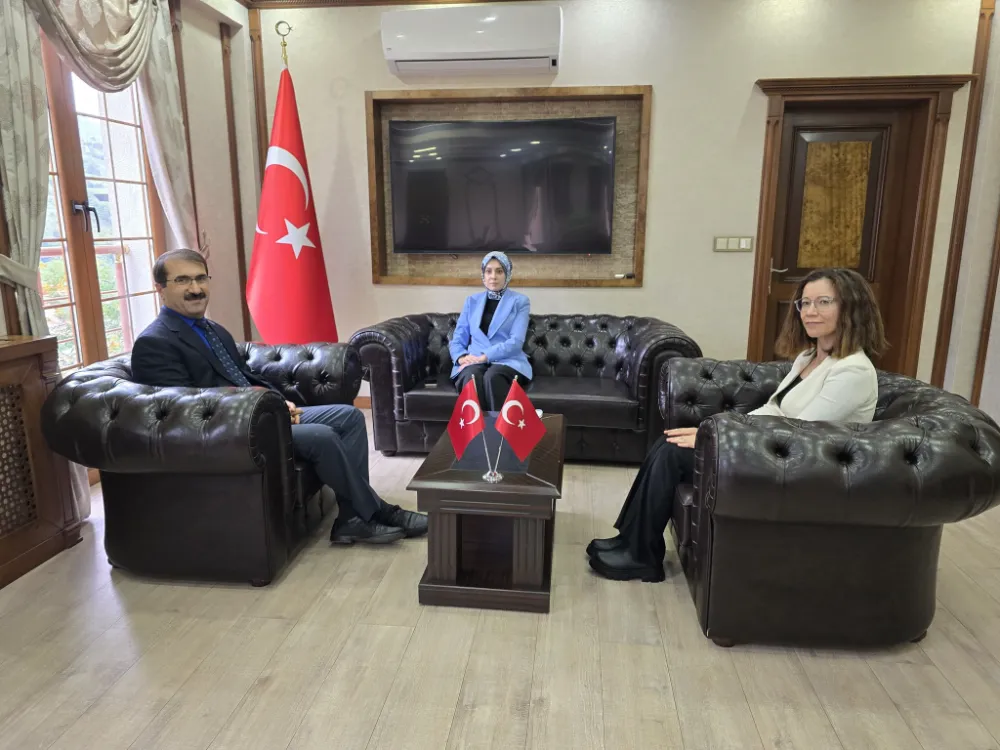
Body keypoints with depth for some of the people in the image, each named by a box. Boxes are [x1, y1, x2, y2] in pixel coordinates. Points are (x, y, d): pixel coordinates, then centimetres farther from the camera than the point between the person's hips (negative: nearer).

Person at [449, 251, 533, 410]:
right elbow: (457, 339, 14)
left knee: (492, 377, -38)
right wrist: (461, 357, -10)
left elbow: (516, 342, -7)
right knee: (472, 376, -35)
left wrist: (484, 357, -18)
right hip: (474, 362, 2)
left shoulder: (520, 301, 7)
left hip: (508, 361, -2)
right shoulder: (472, 301, 17)